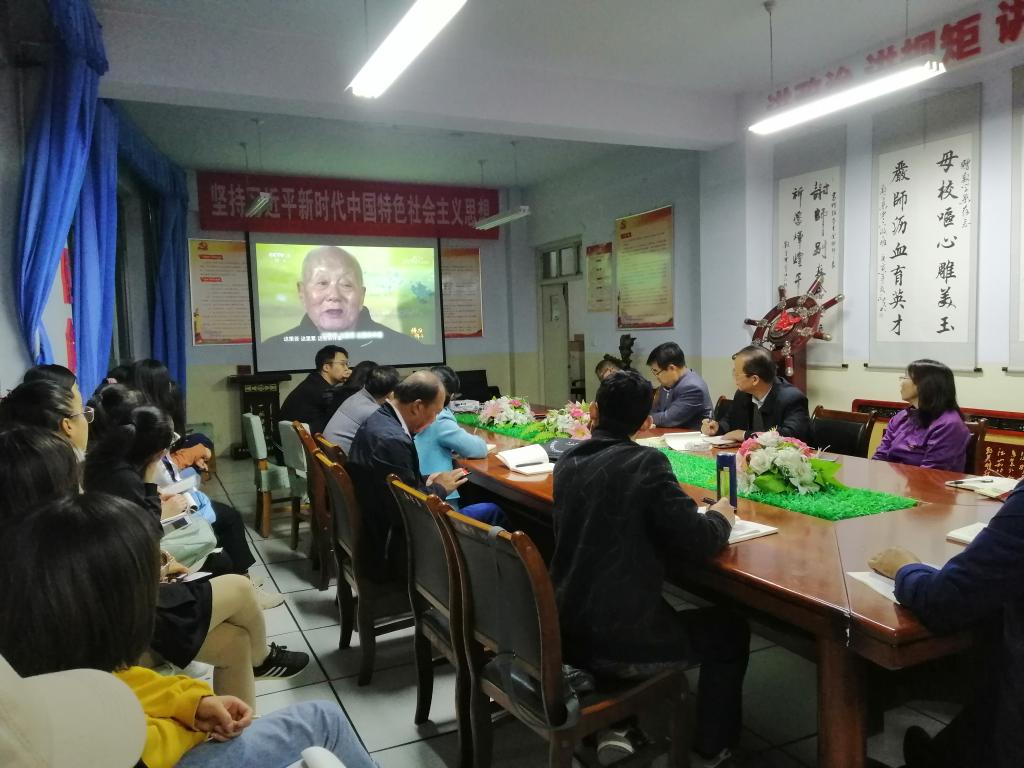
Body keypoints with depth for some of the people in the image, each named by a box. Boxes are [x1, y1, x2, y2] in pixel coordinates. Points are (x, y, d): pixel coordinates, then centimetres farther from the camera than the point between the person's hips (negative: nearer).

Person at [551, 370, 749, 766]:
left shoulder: (567, 462, 4)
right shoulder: (646, 462, -16)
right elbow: (697, 542, -16)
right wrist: (721, 517, 5)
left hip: (566, 630, 7)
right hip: (616, 640, -6)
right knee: (730, 628, 17)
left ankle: (611, 728, 32)